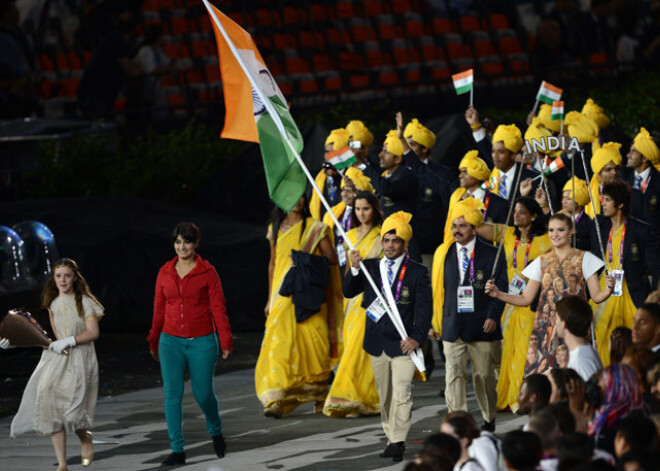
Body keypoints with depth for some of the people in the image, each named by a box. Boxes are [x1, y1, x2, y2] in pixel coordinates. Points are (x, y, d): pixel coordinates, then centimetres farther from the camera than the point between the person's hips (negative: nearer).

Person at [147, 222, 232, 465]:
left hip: (202, 342, -2)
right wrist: (153, 342, 20)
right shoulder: (165, 273, 6)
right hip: (171, 341, 2)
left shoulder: (207, 272, -3)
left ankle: (216, 432, 33)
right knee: (172, 395, -5)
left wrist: (225, 341, -6)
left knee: (203, 393, 3)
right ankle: (177, 450, 0)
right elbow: (159, 310, 14)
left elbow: (218, 308, -3)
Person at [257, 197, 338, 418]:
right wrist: (270, 298, 16)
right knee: (279, 343, -11)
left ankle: (320, 395, 18)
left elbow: (332, 258, 3)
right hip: (282, 295, 2)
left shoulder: (315, 228, 3)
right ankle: (276, 400, -17)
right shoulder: (276, 229, 13)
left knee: (314, 342, -1)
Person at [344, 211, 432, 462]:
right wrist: (354, 269, -14)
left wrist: (417, 337, -16)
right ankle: (391, 438, 19)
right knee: (385, 395, 11)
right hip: (377, 342, 4)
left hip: (402, 342, -4)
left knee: (401, 394, -12)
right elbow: (348, 292, 3)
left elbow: (425, 308, -5)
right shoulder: (369, 267, 8)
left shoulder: (417, 272, -2)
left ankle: (397, 442, -11)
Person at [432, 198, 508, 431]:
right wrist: (434, 321, 4)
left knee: (484, 376, 9)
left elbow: (500, 289, -1)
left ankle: (489, 419, 28)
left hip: (482, 326, -1)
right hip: (452, 325, 2)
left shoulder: (491, 255, 0)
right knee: (454, 375, -6)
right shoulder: (443, 254, 7)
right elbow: (437, 289, 8)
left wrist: (493, 316, -14)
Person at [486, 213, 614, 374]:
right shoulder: (542, 261, 12)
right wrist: (498, 294, -2)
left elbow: (596, 296, -1)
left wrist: (608, 290, -23)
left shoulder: (584, 259, 4)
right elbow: (525, 299, 11)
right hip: (546, 328, 3)